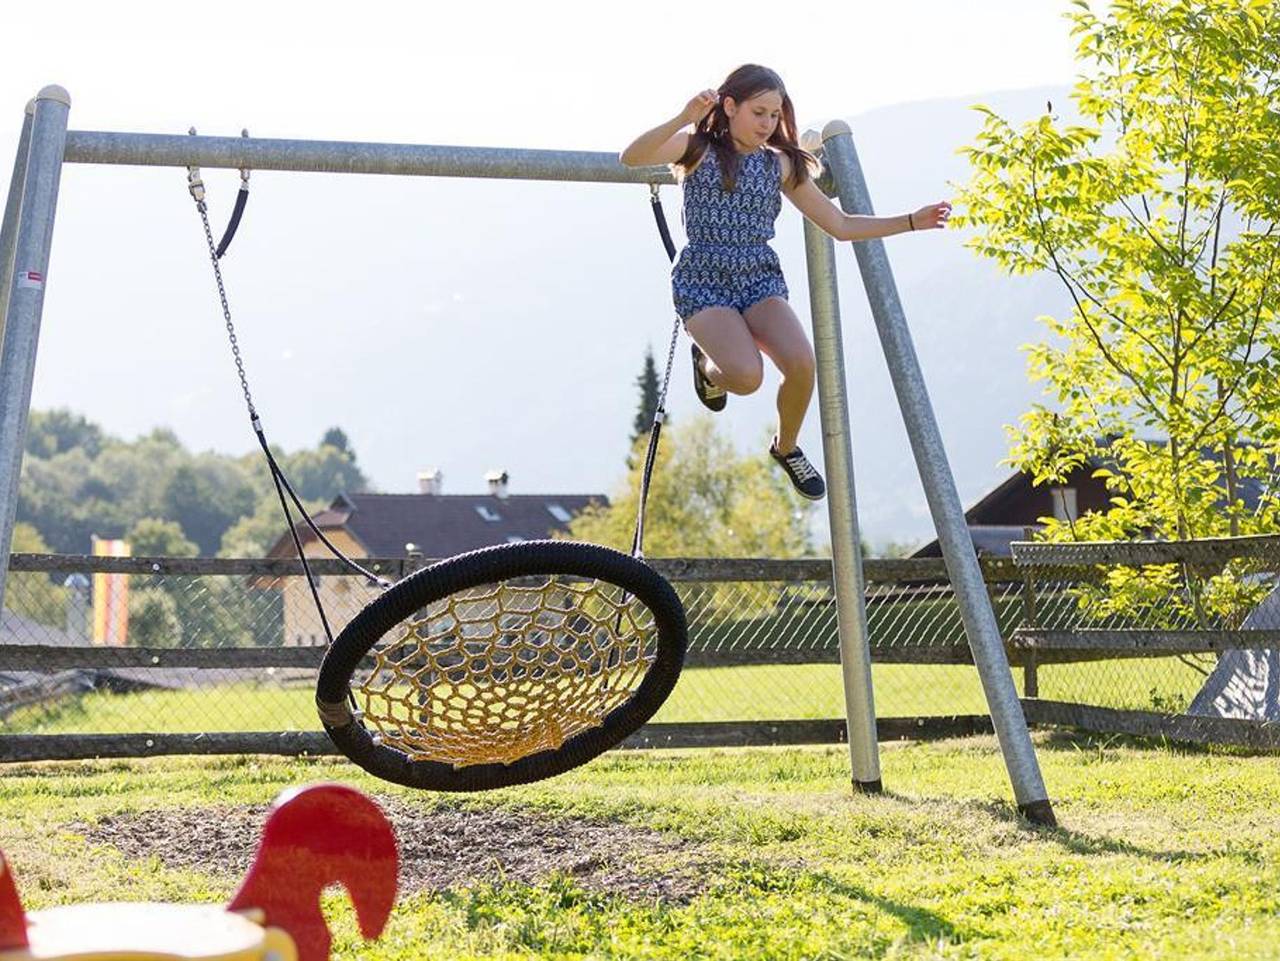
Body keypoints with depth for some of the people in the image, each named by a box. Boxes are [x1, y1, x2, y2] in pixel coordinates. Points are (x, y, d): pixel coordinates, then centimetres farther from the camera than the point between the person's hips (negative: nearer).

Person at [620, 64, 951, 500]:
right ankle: (708, 367, 10)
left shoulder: (781, 165, 9)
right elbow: (631, 157, -20)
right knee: (746, 376, -30)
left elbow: (841, 226, 13)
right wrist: (683, 119, -33)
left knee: (801, 362, -28)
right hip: (704, 284, -3)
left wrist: (911, 221, 4)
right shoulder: (697, 148, -1)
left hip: (762, 282, 3)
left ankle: (786, 447, 4)